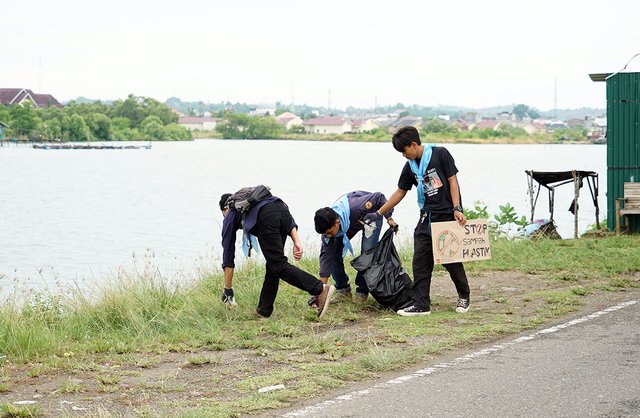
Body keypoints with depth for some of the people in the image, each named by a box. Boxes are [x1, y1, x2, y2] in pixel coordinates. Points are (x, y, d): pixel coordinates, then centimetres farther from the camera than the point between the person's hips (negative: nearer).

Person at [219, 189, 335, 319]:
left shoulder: (231, 215, 31)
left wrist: (228, 290, 34)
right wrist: (296, 241, 14)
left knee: (279, 266, -8)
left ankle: (320, 290, -23)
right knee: (273, 265, 18)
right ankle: (264, 311, 21)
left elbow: (228, 253, 30)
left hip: (266, 218, -6)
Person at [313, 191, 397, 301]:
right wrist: (322, 286, -28)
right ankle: (342, 289, 5)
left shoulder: (355, 208, -46)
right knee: (333, 252, -11)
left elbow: (379, 197, -30)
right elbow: (326, 255, -25)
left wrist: (389, 218, -25)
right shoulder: (327, 226, -30)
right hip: (348, 224, 4)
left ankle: (362, 291, -4)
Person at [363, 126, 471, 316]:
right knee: (420, 261, -1)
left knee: (451, 259, 0)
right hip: (427, 217, 6)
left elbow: (453, 181, -8)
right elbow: (400, 192, 18)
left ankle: (464, 296, 22)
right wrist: (378, 213, 17)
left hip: (448, 215, -6)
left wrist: (457, 209, -16)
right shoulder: (410, 166, 10)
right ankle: (421, 304, 1)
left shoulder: (440, 154, -7)